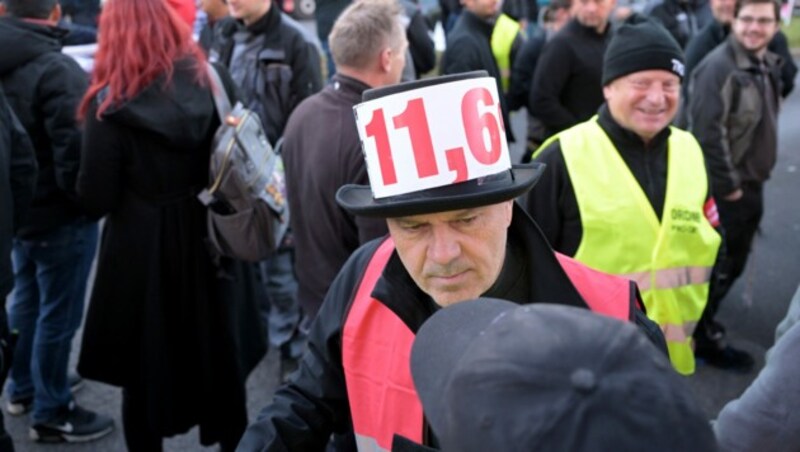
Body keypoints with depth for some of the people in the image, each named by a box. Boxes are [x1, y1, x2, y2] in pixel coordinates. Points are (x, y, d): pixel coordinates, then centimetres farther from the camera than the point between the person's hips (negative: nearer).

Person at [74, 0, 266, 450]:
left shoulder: (111, 102, -15)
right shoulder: (214, 78, -3)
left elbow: (97, 198, -15)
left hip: (143, 253, -4)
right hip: (213, 241, 5)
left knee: (145, 369, 14)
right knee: (222, 360, 21)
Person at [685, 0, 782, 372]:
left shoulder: (768, 66, 11)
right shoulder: (718, 67, -20)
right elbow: (708, 132, -25)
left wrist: (751, 180, 15)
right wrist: (727, 183, -20)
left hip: (750, 185, 9)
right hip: (723, 188, -9)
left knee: (732, 264, 18)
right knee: (716, 265, 2)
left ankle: (703, 323, 35)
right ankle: (703, 337, 17)